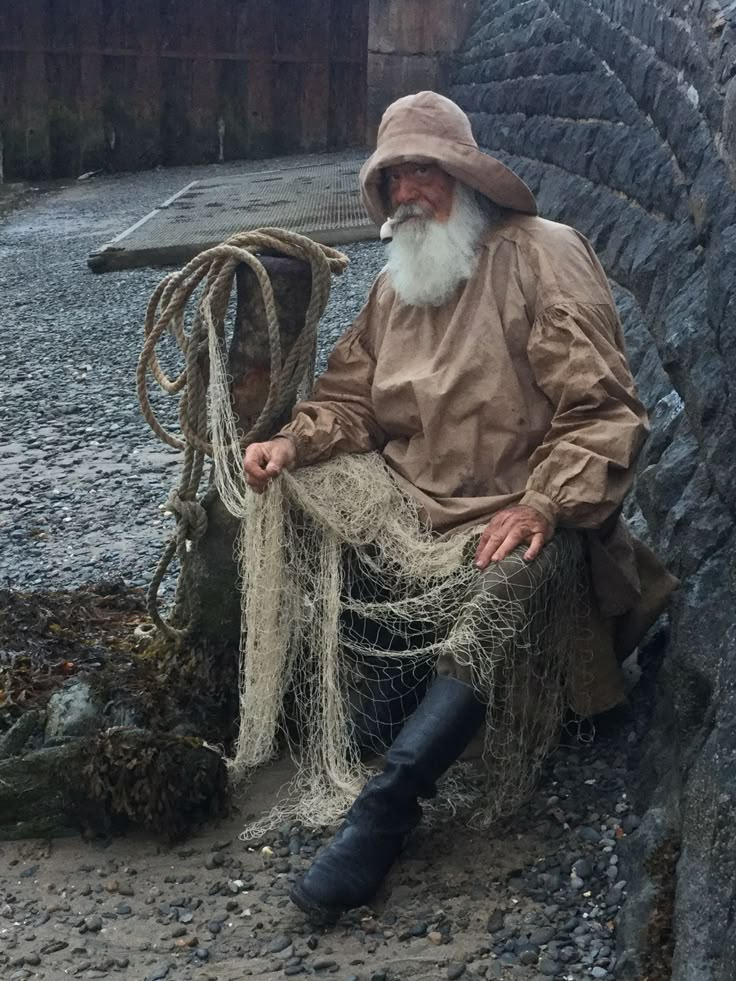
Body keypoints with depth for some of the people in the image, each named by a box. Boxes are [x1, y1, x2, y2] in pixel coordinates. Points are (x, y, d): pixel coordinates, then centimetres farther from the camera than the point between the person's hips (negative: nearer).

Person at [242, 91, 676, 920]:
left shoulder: (542, 256, -7)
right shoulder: (396, 283, 15)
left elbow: (604, 412, -12)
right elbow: (352, 398, 15)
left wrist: (542, 508, -23)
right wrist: (294, 443, -6)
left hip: (519, 516, -6)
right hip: (415, 502, 7)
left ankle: (387, 804, -28)